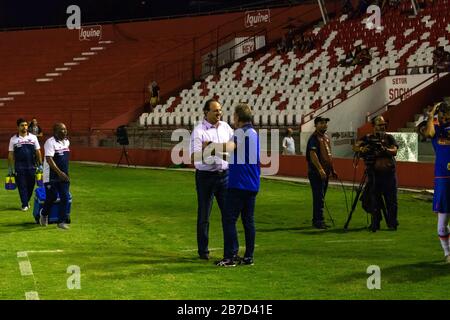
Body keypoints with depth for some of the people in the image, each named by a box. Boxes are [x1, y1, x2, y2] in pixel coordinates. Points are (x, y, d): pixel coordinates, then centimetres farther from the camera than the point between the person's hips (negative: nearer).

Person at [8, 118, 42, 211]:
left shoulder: (33, 137, 5)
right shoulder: (13, 139, 2)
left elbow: (38, 151, 8)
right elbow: (11, 154, 4)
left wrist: (40, 164, 4)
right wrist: (10, 168, 2)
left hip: (31, 166, 1)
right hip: (19, 167, -1)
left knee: (31, 185, 6)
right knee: (22, 186, -1)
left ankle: (26, 201, 26)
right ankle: (25, 204, 6)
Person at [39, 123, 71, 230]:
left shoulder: (66, 142, 9)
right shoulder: (50, 142, -15)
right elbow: (49, 159, -24)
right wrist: (59, 172, -31)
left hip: (63, 176, 6)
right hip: (51, 176, -6)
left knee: (65, 197, -1)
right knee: (52, 197, 1)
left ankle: (62, 221, 5)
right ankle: (44, 214, 31)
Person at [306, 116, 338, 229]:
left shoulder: (326, 138, 18)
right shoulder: (314, 137, -10)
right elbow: (312, 154, -20)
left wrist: (332, 170, 22)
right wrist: (320, 169, -27)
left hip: (325, 172, 9)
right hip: (317, 173, -9)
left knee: (320, 198, 11)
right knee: (319, 197, -9)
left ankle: (317, 220, 16)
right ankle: (318, 221, -8)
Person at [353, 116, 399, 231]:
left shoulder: (389, 138, 9)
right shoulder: (368, 138, 9)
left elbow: (394, 151, -5)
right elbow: (355, 147, 0)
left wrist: (384, 149, -24)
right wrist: (362, 149, -22)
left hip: (389, 173, 0)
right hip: (374, 173, 0)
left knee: (391, 200, 1)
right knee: (375, 200, 2)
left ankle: (392, 223, 9)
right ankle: (375, 224, 9)